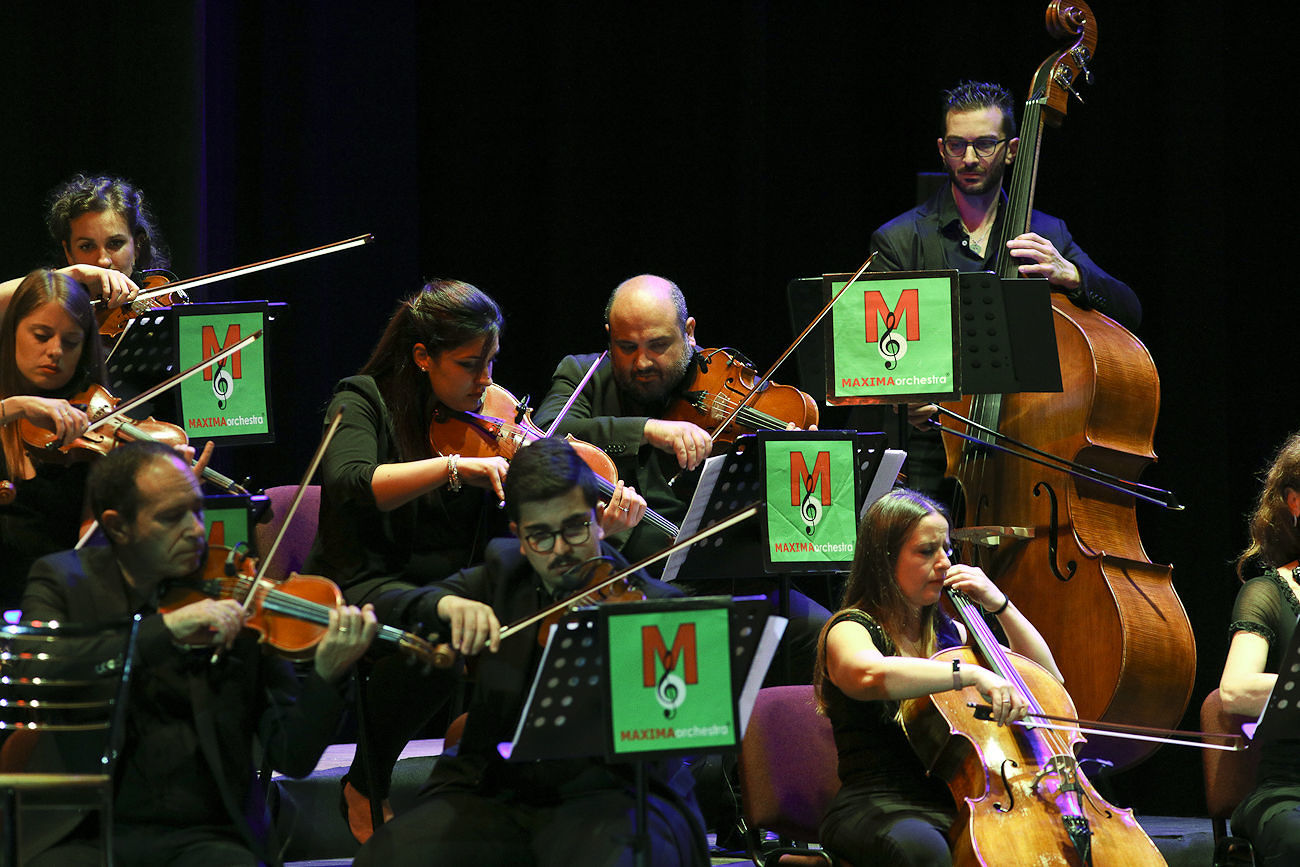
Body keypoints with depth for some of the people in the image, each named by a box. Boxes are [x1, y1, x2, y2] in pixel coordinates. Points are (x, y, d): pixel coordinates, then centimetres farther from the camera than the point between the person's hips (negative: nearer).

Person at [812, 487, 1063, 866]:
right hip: (877, 807, -6)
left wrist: (1000, 606, 12)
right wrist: (971, 674, -38)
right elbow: (870, 674, -28)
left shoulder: (947, 633, 21)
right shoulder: (851, 631, -1)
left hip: (955, 806, 6)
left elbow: (1047, 677, 24)